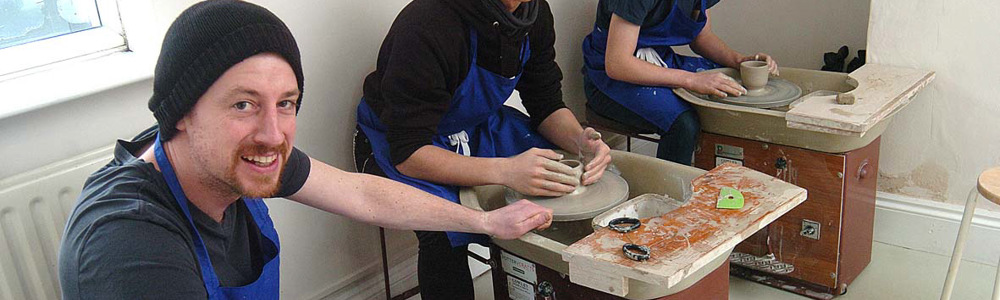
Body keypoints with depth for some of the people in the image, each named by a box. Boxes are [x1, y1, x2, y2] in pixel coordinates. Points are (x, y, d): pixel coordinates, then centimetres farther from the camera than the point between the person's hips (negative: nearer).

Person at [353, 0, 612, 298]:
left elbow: (547, 104, -1)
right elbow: (407, 154, -33)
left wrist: (581, 142, -23)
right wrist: (506, 171, -44)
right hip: (397, 142, -6)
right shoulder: (426, 25, -32)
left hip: (479, 126, 6)